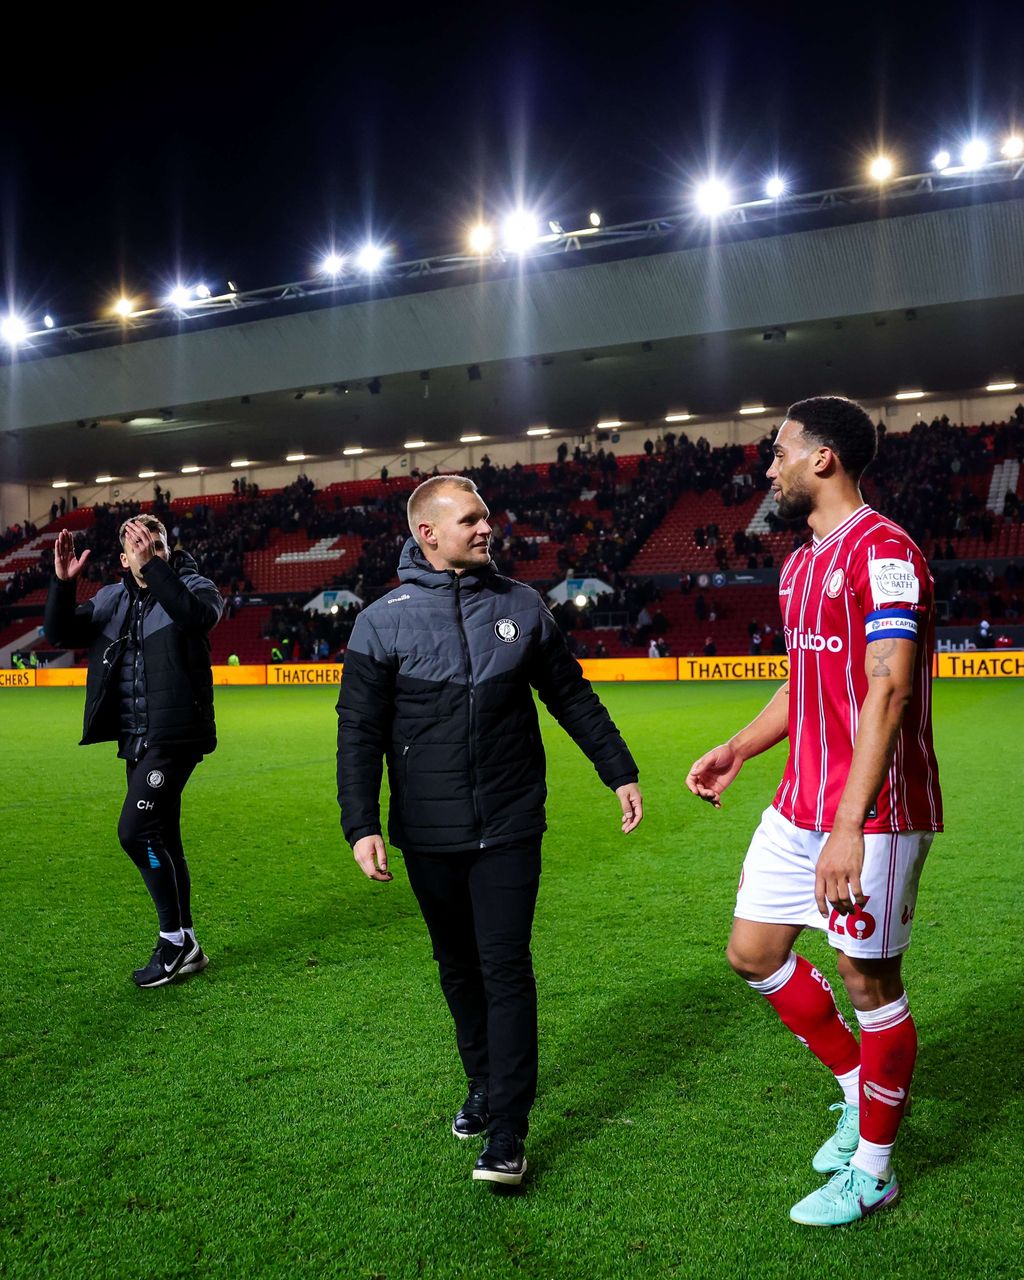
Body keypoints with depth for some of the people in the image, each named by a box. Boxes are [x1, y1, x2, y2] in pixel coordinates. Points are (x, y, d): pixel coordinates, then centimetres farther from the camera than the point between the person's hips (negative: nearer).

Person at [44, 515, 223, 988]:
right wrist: (63, 582, -10)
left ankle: (176, 939, -1)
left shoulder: (190, 585, -3)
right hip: (134, 739, 7)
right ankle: (185, 947, 23)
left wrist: (154, 566, -30)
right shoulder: (112, 598, 12)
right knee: (160, 838, 12)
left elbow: (199, 615, -26)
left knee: (136, 830, -16)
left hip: (174, 735, -7)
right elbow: (59, 633, 4)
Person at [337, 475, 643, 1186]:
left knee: (506, 967, -4)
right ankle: (483, 1082, 36)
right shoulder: (384, 621, -3)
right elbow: (359, 730, -1)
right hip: (429, 835, 1)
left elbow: (572, 697, 11)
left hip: (509, 827, 0)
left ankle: (507, 1131, 4)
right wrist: (361, 824, -9)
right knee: (458, 966, 15)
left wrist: (620, 772, 11)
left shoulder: (521, 606, 2)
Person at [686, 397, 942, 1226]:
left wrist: (849, 825, -29)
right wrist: (738, 749, 17)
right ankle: (860, 1094, 33)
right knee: (754, 951, 13)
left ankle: (872, 1171, 23)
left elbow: (887, 691, -24)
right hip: (799, 805, 9)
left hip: (871, 813, -9)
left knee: (870, 978, 3)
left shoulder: (882, 552, -15)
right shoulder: (802, 565, 14)